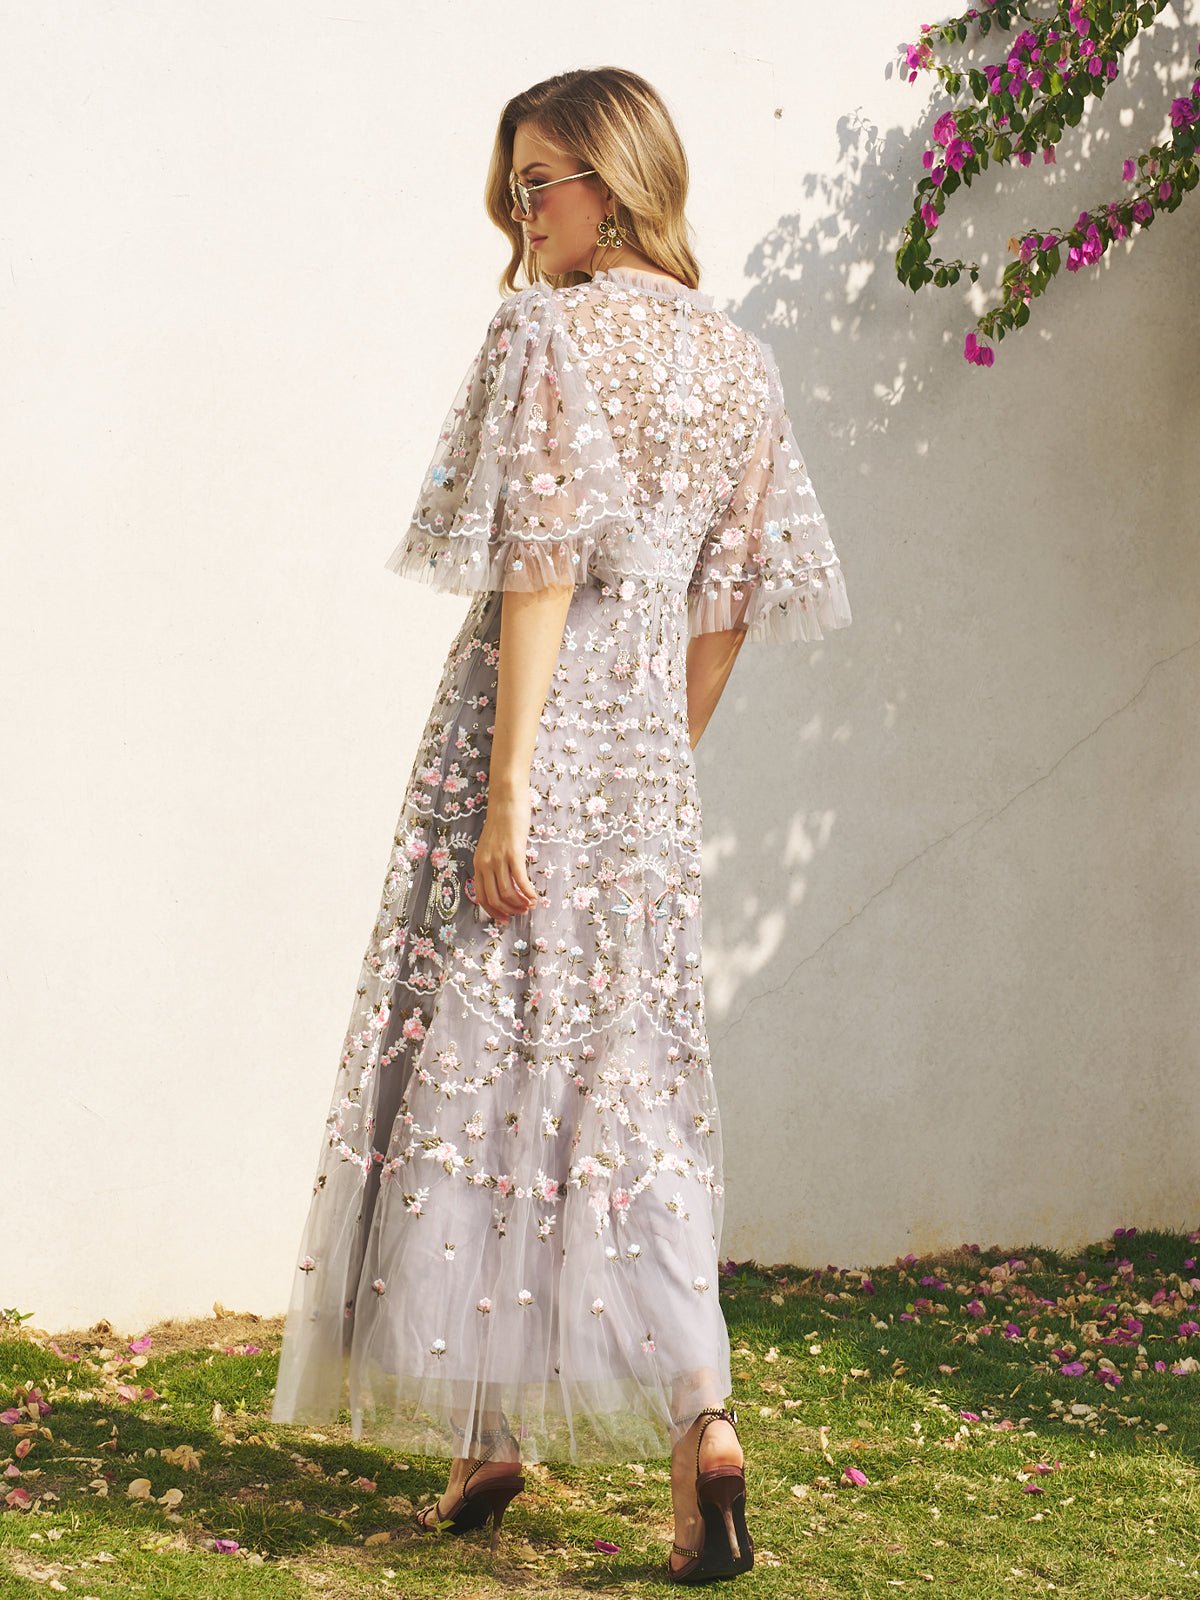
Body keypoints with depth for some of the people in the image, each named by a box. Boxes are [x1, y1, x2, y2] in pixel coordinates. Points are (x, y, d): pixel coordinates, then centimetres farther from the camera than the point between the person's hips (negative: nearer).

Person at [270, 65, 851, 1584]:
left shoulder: (550, 332, -9)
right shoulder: (740, 360, 11)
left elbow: (538, 570, -15)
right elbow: (726, 605, 12)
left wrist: (507, 792, -16)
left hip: (537, 722, -6)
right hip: (650, 754, 6)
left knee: (487, 1057, 3)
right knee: (627, 1075, 8)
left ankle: (486, 1433, 11)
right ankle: (699, 1415, -5)